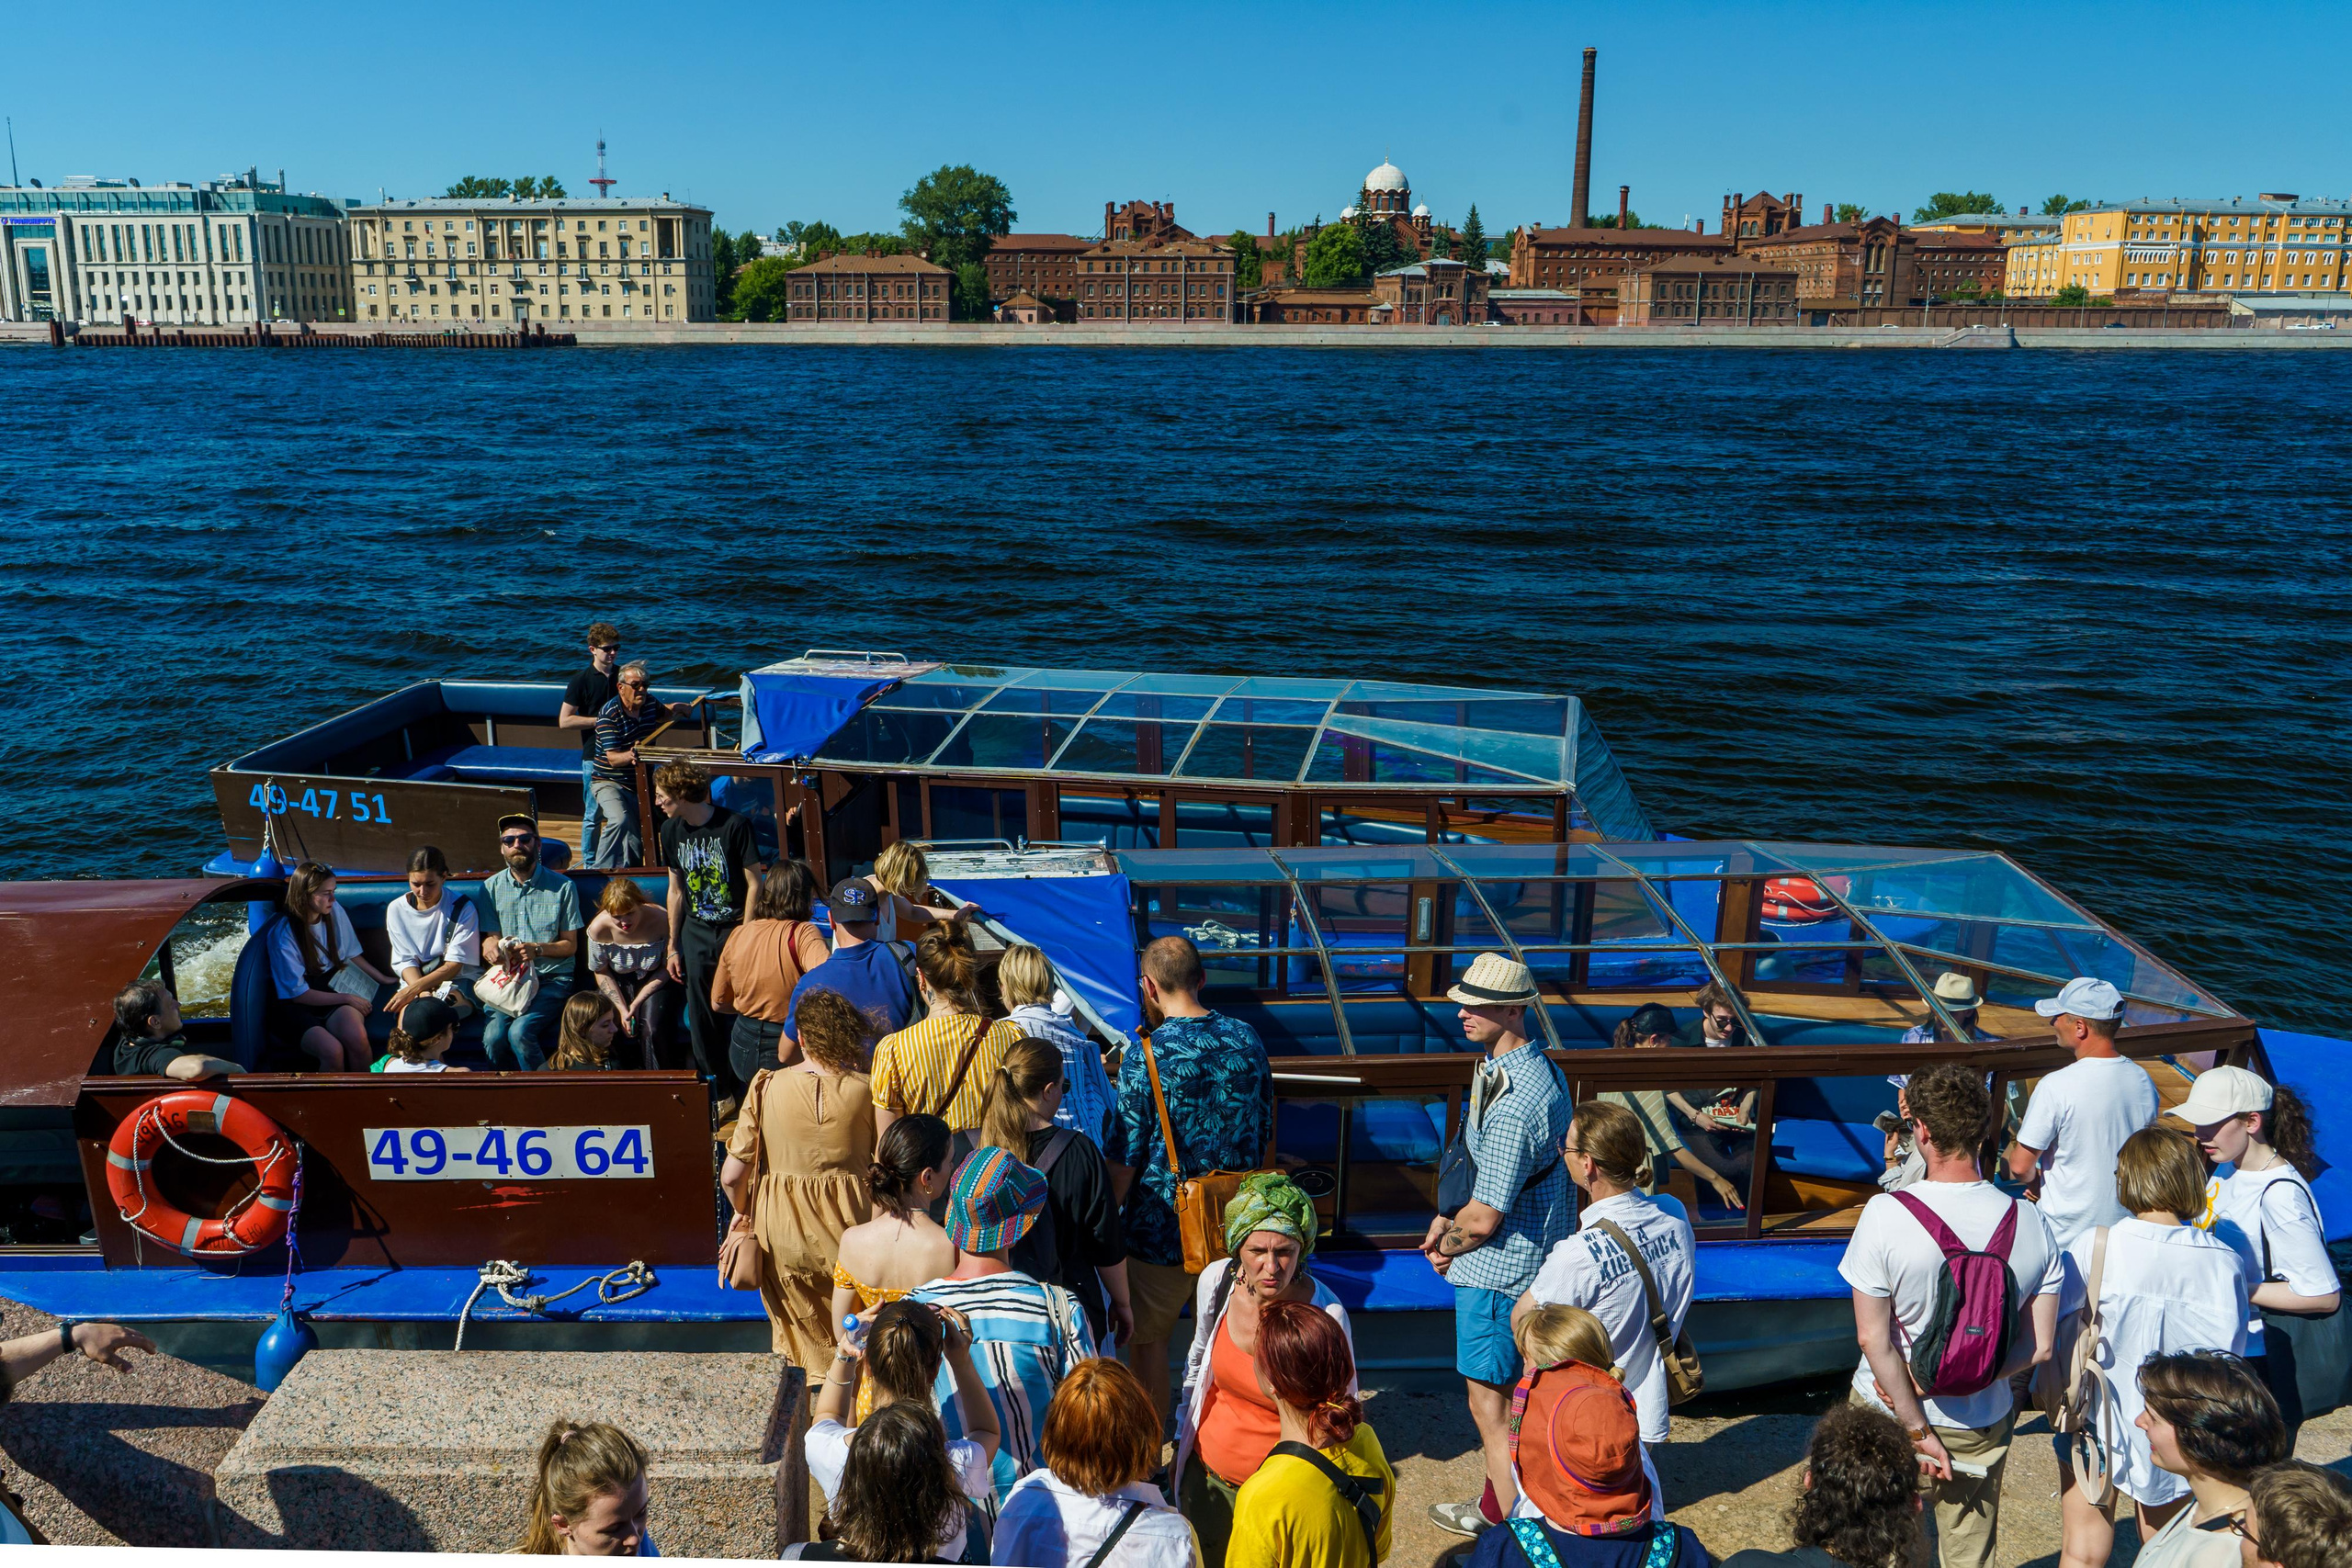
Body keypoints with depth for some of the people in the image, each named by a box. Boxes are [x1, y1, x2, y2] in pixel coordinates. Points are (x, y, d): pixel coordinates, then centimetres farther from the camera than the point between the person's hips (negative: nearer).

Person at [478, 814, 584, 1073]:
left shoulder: (562, 887, 2)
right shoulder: (491, 887, 10)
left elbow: (570, 945, 3)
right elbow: (490, 938, 10)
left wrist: (537, 949, -17)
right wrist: (491, 946, -16)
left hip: (551, 980, -3)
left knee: (520, 1032, -29)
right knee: (493, 1039, -24)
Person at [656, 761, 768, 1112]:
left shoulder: (734, 825, -13)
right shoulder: (671, 830, 4)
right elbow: (676, 890, 12)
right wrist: (673, 947, 13)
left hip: (736, 928, -5)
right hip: (697, 934, 5)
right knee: (702, 1020, 6)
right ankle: (720, 1095, 20)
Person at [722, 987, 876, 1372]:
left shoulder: (767, 1088, -10)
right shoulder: (866, 1090, -13)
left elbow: (732, 1176, -8)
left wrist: (749, 1217, 12)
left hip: (784, 1238, 1)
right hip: (852, 1237, -1)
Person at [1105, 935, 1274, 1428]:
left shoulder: (1146, 1055, -18)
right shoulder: (1246, 1039, -2)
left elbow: (1125, 1158, -14)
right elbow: (1265, 1132, 9)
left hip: (1163, 1225, -5)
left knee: (1148, 1339, 13)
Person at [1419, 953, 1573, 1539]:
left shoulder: (1512, 1103, -30)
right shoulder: (1538, 1068, 4)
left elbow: (1484, 1218, -26)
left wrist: (1446, 1249, -7)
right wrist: (1448, 1218, 7)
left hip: (1496, 1270, -10)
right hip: (1531, 1262, 10)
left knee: (1489, 1402, 5)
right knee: (1510, 1391, 22)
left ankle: (1504, 1523, 19)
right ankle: (1497, 1504, 37)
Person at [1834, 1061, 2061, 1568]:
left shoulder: (1885, 1215, -23)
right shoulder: (2030, 1222, -13)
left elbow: (1873, 1339, -19)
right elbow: (2039, 1346, -7)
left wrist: (1918, 1430, -11)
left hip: (1887, 1416, -3)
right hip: (1983, 1424, 3)